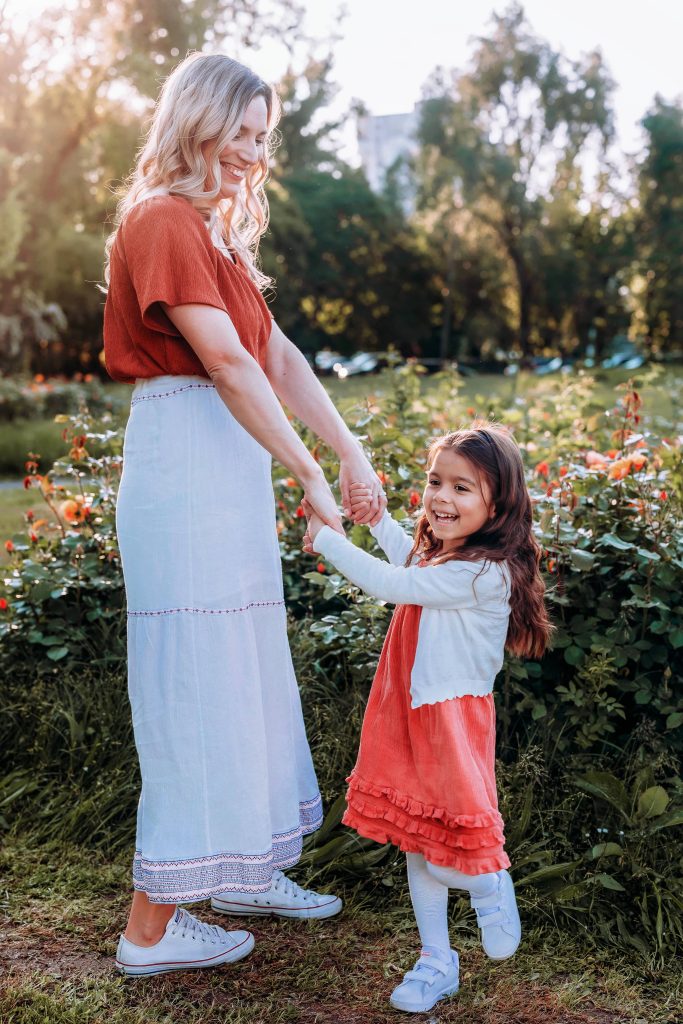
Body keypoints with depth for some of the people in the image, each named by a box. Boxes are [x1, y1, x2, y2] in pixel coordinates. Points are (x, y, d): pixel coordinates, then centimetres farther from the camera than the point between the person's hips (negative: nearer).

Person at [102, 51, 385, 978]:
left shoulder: (215, 231, 20)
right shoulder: (163, 223, -11)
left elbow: (278, 355, 12)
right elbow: (226, 361, -20)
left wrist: (351, 450, 3)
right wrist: (310, 476, -18)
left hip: (230, 468, 10)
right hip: (185, 461, -10)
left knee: (244, 680, 17)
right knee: (193, 689, -3)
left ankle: (242, 870, 33)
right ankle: (152, 927, 10)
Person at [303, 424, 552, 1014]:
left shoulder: (484, 573, -23)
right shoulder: (442, 551, 6)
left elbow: (388, 584, -24)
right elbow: (408, 561, 32)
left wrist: (325, 538, -13)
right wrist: (377, 517, 20)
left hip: (453, 722, -9)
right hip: (411, 716, 9)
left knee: (446, 856, -5)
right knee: (415, 842, 15)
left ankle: (492, 886, 29)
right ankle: (437, 962, 29)